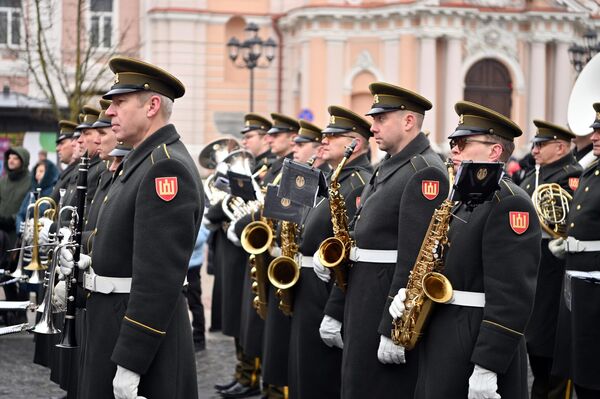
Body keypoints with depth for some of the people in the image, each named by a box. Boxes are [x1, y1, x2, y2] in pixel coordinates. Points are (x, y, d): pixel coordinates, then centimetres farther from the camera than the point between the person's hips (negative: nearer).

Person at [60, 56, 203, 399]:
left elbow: (160, 276, -25)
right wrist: (89, 263, 3)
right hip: (115, 318, 10)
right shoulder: (142, 160, 13)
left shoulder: (167, 167, -19)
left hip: (142, 329, -10)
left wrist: (129, 363, -26)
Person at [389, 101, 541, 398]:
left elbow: (512, 294, -21)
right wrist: (409, 293, 3)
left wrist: (487, 369, -25)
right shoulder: (465, 202, 17)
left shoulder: (509, 203, -14)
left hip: (479, 349, -9)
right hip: (442, 343, 9)